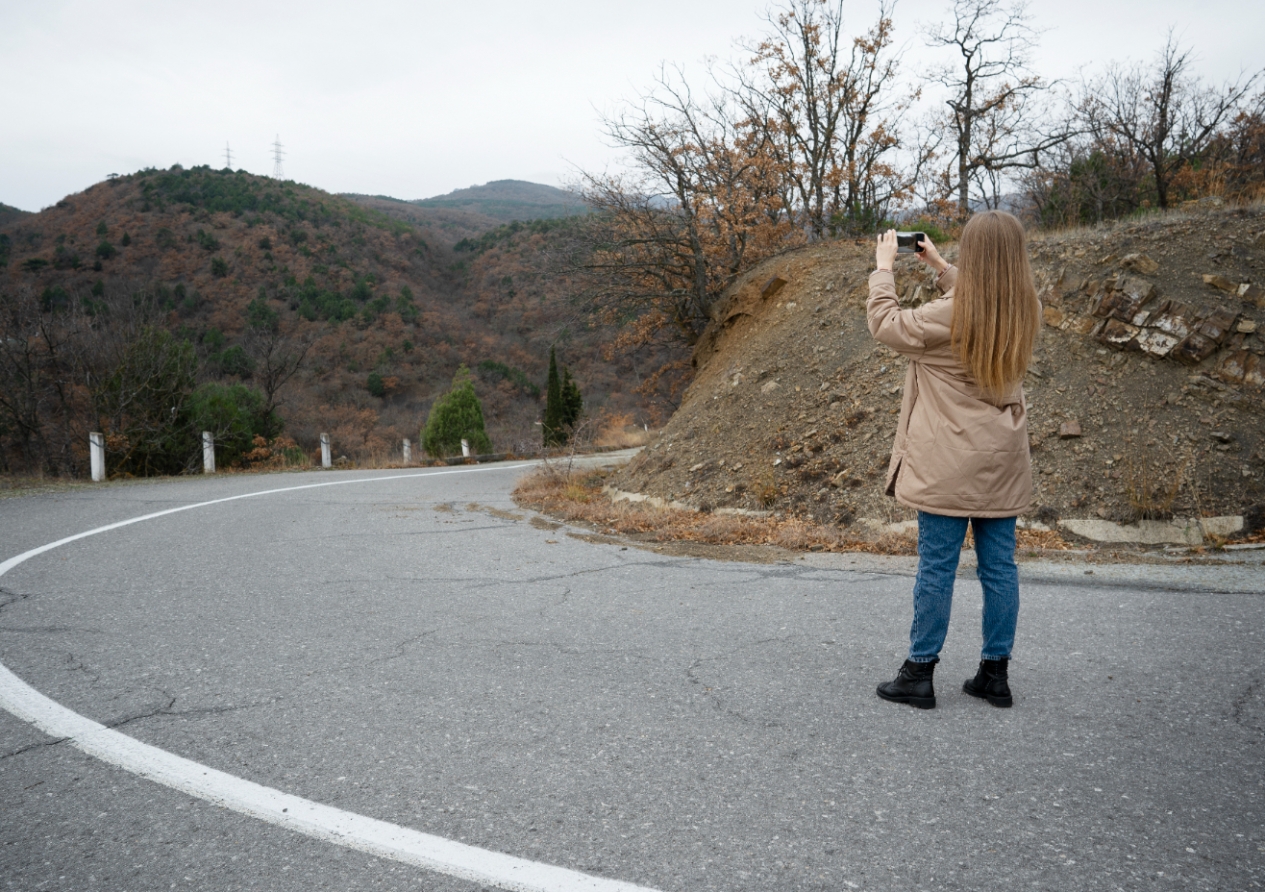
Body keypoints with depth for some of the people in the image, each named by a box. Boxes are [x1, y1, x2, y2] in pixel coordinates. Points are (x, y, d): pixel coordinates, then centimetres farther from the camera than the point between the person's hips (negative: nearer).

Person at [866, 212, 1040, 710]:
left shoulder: (948, 317, -18)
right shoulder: (1024, 312, 2)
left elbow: (885, 325, -5)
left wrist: (883, 267, 6)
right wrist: (938, 267, 25)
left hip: (949, 467, -6)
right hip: (1001, 465, 6)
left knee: (936, 568, 1)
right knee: (999, 566, 10)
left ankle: (920, 673, 12)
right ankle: (995, 672, 21)